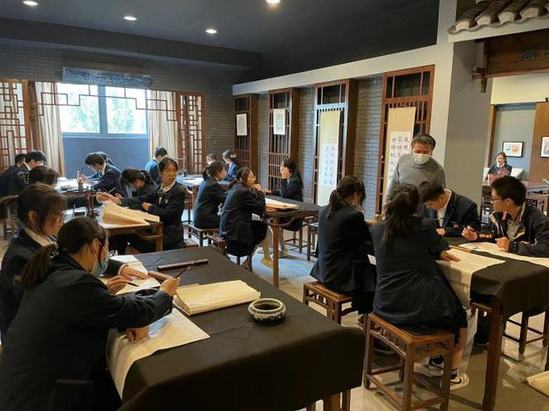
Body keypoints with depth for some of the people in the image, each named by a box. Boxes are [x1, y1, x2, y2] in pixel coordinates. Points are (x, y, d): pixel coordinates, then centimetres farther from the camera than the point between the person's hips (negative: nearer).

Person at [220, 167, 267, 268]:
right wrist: (259, 191, -5)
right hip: (234, 230, -9)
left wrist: (256, 192, 0)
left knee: (261, 225, 19)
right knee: (264, 228, 8)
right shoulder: (243, 191, -19)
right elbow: (260, 207, -17)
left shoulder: (235, 188, 11)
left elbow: (254, 202, 16)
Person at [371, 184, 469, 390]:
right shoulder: (424, 229, -10)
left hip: (386, 305, 6)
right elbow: (441, 246, 11)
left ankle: (435, 363, 39)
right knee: (459, 316, 26)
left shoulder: (377, 230, 3)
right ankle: (452, 376, 33)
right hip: (420, 308, -5)